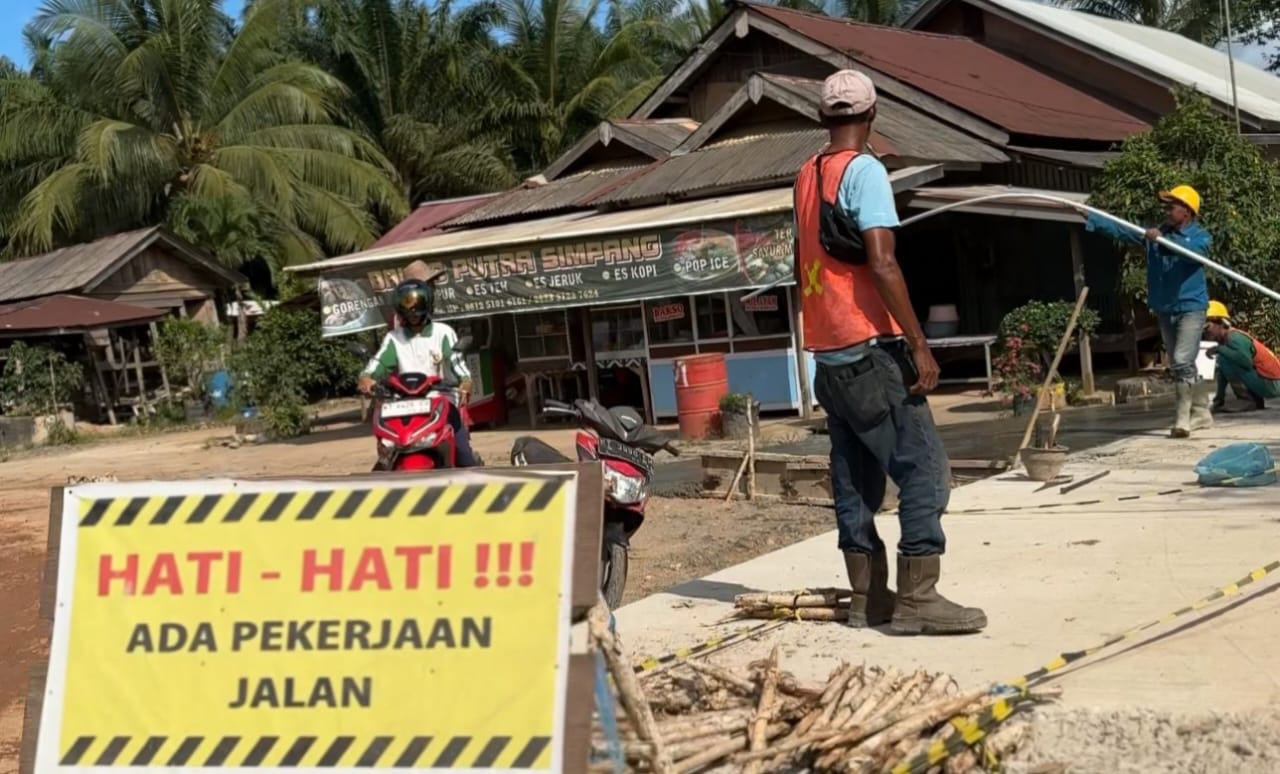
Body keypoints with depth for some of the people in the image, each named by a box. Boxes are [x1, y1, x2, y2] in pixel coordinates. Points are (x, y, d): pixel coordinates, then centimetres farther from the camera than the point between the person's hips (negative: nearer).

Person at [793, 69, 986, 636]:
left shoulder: (806, 176, 14)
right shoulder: (864, 170, -10)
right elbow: (881, 262, -19)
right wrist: (919, 345, -17)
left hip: (826, 353, 8)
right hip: (869, 350, -8)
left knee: (855, 473, 11)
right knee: (924, 468, -6)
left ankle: (866, 597, 15)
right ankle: (917, 599, -9)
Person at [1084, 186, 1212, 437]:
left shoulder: (1199, 236, -7)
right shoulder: (1156, 232, 8)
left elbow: (1193, 251, -30)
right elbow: (1120, 229, 4)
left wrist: (1163, 239, -40)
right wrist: (1088, 217, -4)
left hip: (1191, 308, -6)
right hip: (1164, 310, 6)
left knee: (1183, 361, -18)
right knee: (1178, 367, 11)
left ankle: (1183, 418, -15)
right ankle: (1201, 412, 23)